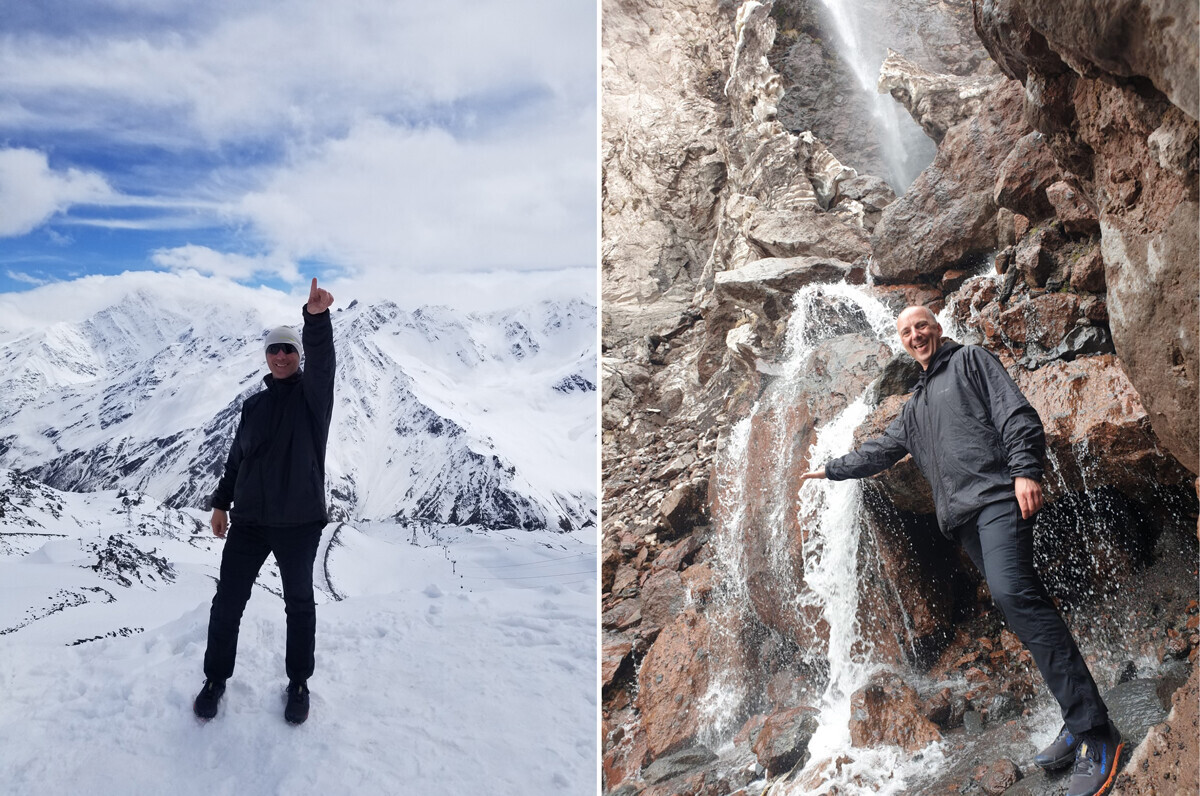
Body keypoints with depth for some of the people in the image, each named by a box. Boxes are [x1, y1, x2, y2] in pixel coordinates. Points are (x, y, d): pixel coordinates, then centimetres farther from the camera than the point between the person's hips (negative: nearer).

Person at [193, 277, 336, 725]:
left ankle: (298, 684, 25)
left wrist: (317, 317, -42)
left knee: (299, 605, 9)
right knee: (227, 602, 8)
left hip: (299, 522, -4)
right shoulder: (255, 404, 12)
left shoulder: (312, 394, -2)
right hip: (248, 520, 4)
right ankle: (216, 679, 28)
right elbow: (237, 457, 18)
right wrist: (221, 502, 13)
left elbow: (322, 360, -24)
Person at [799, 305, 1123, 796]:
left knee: (1013, 592, -24)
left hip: (996, 496, -7)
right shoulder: (914, 406, 30)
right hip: (961, 516, 7)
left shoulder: (970, 359, 11)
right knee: (1019, 603, 1)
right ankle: (1079, 724, 4)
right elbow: (882, 450, 36)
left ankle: (1096, 735, -23)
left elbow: (1015, 413, -3)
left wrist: (1026, 470, -17)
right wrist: (831, 470, 39)